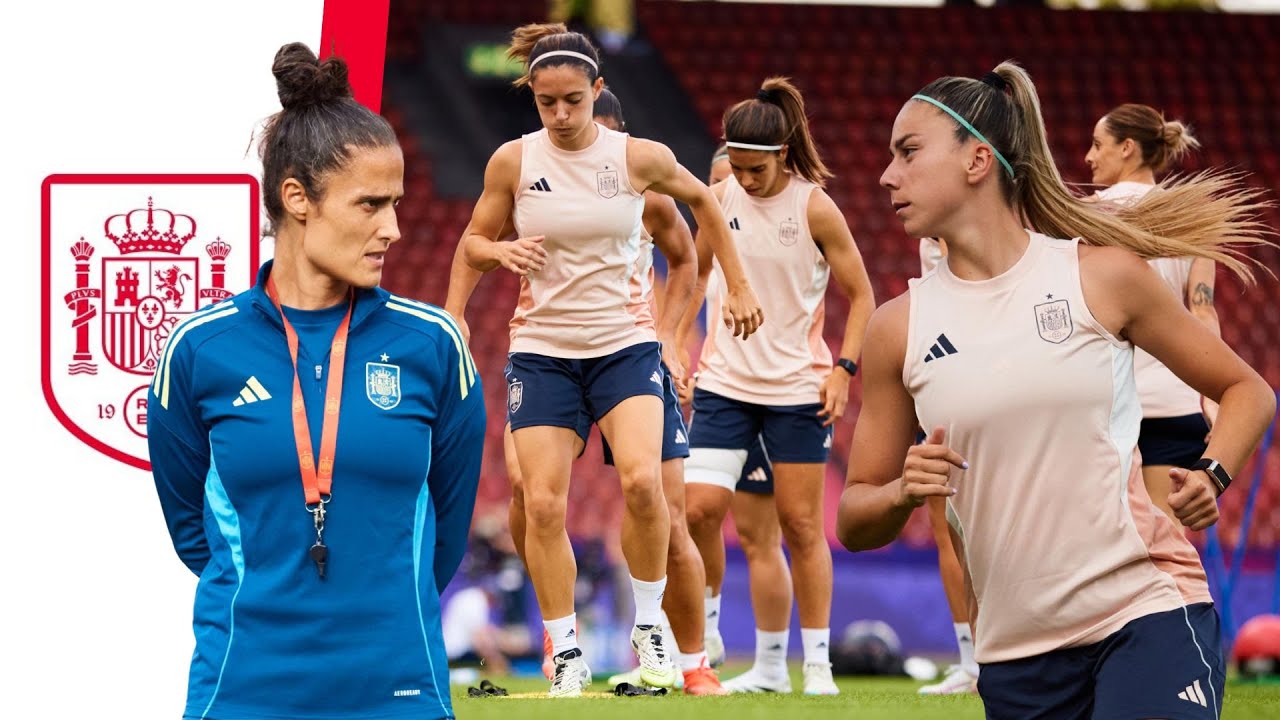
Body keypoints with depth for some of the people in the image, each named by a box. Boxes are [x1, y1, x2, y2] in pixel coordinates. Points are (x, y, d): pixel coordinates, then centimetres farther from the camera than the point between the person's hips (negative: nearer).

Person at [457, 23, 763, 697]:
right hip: (541, 349, 1)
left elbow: (702, 200, 15)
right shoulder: (513, 161, -4)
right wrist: (501, 251, -15)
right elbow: (472, 243, 8)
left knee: (641, 479, -22)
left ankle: (649, 627, -2)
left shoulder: (642, 158, -5)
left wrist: (739, 285, 15)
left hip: (625, 343, -1)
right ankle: (566, 654, 7)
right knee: (542, 504, -8)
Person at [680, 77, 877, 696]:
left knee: (800, 523, 1)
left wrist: (844, 369, -11)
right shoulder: (719, 199, 1)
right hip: (724, 382, 3)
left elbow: (861, 295, -1)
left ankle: (817, 663, 9)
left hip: (797, 387, -3)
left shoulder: (814, 207, -8)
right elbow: (695, 274, 17)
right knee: (699, 510, -10)